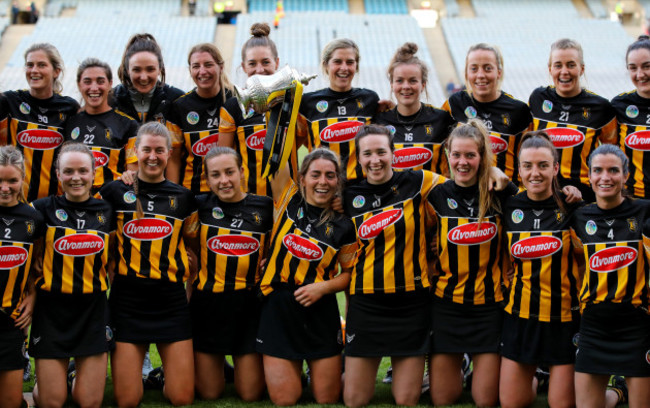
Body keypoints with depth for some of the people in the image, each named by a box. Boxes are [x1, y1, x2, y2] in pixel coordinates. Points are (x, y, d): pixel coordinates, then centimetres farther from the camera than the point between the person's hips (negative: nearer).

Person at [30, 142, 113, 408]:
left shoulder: (106, 212, 5)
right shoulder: (44, 209, -3)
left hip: (93, 310, 2)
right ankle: (42, 382, 33)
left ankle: (82, 377, 34)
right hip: (52, 309, -2)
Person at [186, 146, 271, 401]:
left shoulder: (265, 207, 1)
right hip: (208, 302, 0)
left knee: (251, 394, 0)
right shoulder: (200, 206, -1)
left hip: (249, 302, 1)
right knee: (209, 394, 3)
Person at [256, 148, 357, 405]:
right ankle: (294, 370, 32)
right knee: (284, 400, 0)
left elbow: (350, 273, 7)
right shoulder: (289, 203, 0)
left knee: (327, 399, 4)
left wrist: (324, 287, -9)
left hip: (320, 315, 0)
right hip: (278, 312, 0)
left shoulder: (343, 227, 1)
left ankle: (315, 369, 36)